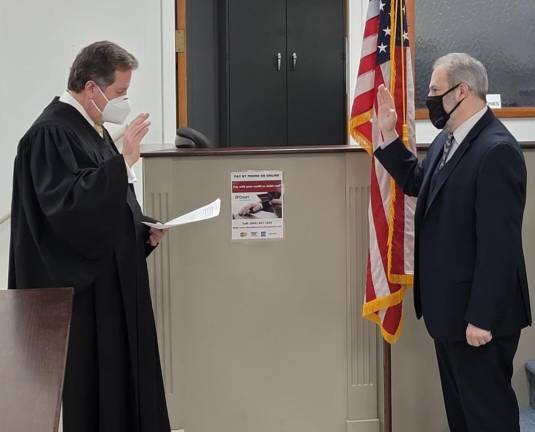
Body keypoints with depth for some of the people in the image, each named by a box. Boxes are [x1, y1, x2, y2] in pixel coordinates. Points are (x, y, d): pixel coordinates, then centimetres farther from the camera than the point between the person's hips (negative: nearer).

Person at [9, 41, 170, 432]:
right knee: (88, 397, -3)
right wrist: (123, 160, -28)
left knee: (121, 384, 12)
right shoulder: (51, 133, -15)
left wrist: (144, 230, 5)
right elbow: (69, 206, -27)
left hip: (113, 283, 10)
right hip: (80, 292, -9)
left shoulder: (92, 129, 14)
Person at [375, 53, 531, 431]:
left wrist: (482, 318, -24)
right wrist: (389, 135, 13)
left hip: (478, 312, -9)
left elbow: (498, 243, -26)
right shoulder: (448, 139, 7)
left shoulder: (496, 150, -23)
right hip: (450, 304, 9)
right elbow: (417, 183, 23)